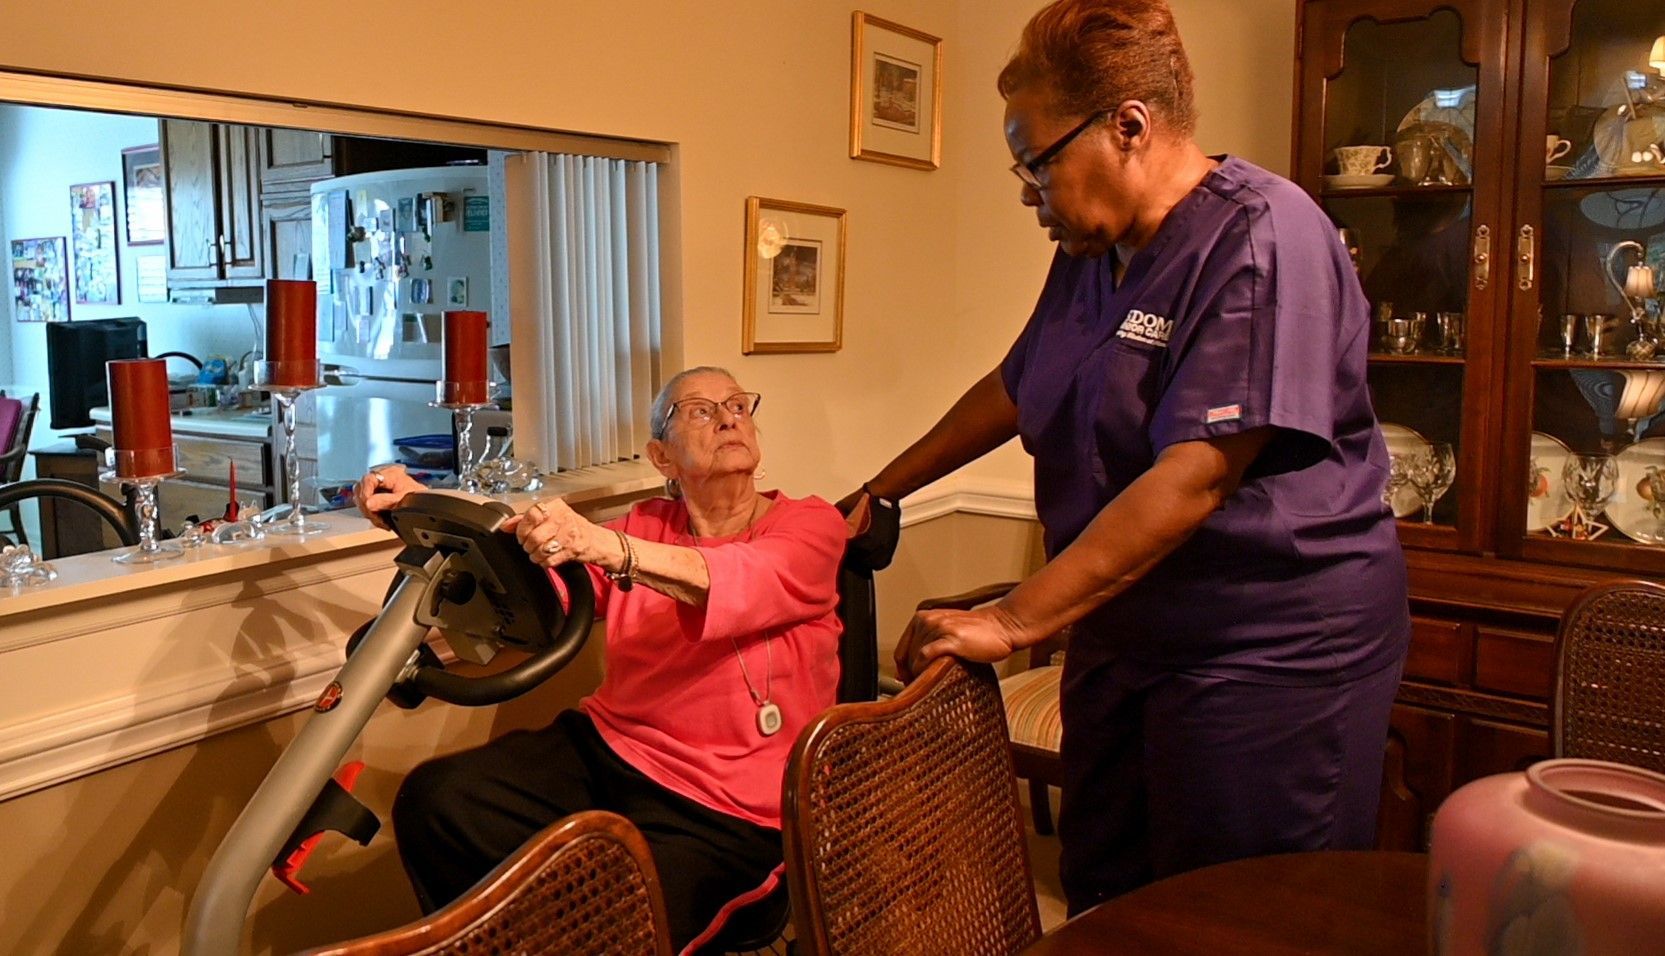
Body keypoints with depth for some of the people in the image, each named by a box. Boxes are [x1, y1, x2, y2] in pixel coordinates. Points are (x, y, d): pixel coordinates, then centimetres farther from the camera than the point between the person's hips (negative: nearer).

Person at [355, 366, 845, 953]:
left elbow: (737, 586, -24)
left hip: (722, 810, -4)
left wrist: (602, 545, -40)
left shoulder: (811, 524, -3)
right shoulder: (646, 526, 12)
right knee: (434, 801, -14)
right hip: (605, 748, 5)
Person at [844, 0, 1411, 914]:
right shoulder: (1089, 252, 9)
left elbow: (1194, 478, -26)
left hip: (1271, 654, -7)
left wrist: (1010, 622, -25)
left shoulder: (1261, 239, -19)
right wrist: (876, 493, 23)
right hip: (1124, 636, 8)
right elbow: (1014, 390, 22)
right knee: (1100, 906, 15)